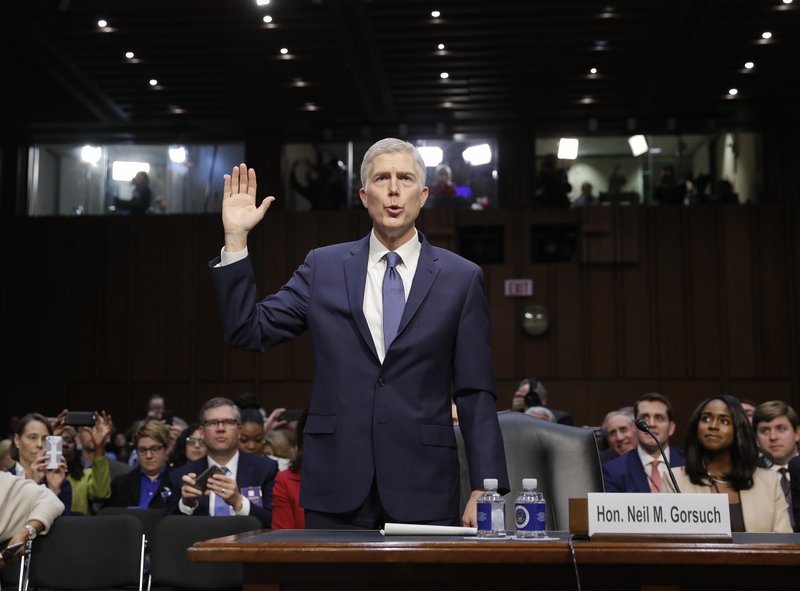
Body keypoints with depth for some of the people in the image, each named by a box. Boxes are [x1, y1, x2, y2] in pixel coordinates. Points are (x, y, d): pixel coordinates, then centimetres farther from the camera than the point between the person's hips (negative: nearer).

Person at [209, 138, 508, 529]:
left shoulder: (461, 278, 3)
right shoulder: (324, 267, 7)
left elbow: (475, 394, 2)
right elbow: (247, 331, 4)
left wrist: (484, 488, -5)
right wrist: (235, 238, -3)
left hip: (423, 493, -1)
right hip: (336, 488, 1)